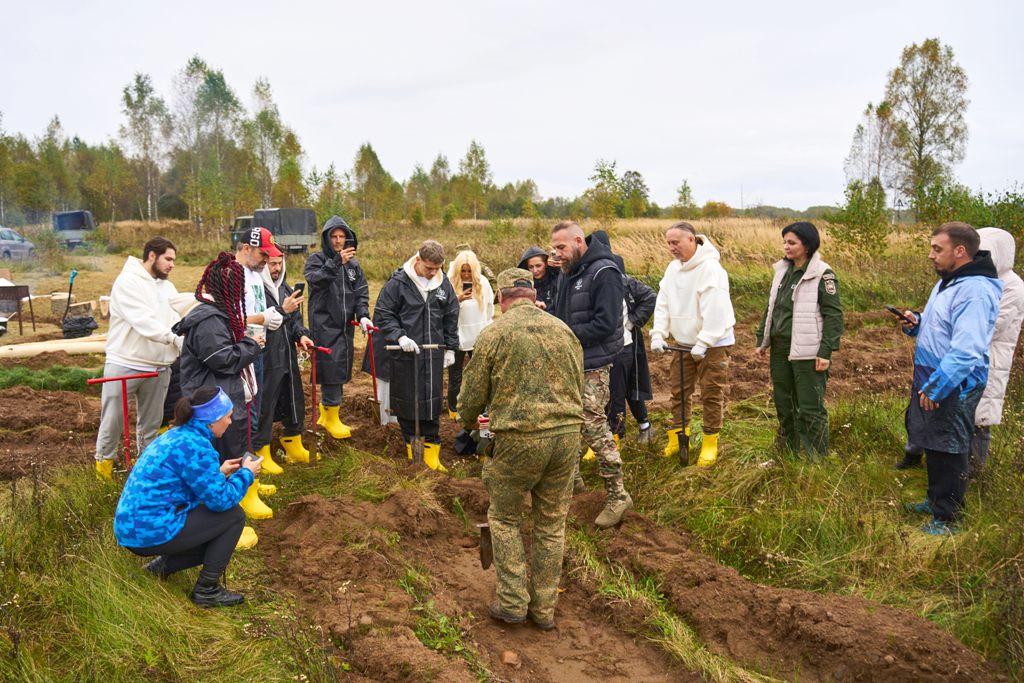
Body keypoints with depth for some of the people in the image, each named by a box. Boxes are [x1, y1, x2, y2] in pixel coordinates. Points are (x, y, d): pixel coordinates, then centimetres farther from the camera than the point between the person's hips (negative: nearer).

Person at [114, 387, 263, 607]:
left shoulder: (175, 436, 11)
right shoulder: (196, 446, -18)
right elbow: (220, 500, -16)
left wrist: (219, 473, 18)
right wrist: (246, 474, -1)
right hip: (153, 531, -10)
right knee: (234, 516, -3)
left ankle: (162, 565, 13)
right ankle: (206, 589, 2)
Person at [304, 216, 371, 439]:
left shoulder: (353, 264, 11)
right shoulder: (316, 259, -3)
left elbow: (361, 292, 6)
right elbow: (314, 279, -23)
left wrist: (363, 315, -11)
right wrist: (336, 262, -35)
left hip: (346, 326, 6)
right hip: (324, 325, -6)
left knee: (342, 370, 11)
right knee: (331, 369, -8)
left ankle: (325, 414, 26)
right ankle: (332, 418, 5)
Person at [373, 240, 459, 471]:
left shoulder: (443, 283, 4)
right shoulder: (398, 282, -10)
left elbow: (451, 317, 13)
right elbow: (382, 314, -6)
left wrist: (450, 347, 11)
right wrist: (400, 337, -18)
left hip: (433, 354, 3)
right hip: (404, 353, -3)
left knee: (432, 400, 5)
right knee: (405, 400, 7)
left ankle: (431, 447, 15)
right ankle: (411, 441, 24)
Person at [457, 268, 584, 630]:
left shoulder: (494, 335, -3)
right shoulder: (564, 330, 11)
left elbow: (473, 394, 1)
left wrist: (468, 422, 22)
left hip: (520, 438, -4)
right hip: (567, 434, 4)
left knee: (504, 518, 15)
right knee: (551, 523, 15)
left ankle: (513, 602, 15)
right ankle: (544, 607, 24)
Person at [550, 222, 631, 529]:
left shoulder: (603, 273, -16)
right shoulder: (570, 272, 12)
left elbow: (605, 323, -23)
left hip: (592, 366, -9)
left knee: (594, 428, -9)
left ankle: (617, 495, 2)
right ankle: (571, 478, 32)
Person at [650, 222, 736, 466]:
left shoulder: (710, 268, -20)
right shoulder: (673, 268, 4)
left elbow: (715, 312, -24)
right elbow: (663, 304, 4)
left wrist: (702, 344, -24)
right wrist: (658, 335, -7)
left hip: (713, 344, -7)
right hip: (683, 343, 7)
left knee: (712, 395, 2)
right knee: (679, 393, 12)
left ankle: (709, 445, 13)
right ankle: (677, 439, 25)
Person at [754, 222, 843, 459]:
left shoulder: (822, 275, -10)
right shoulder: (783, 270, 10)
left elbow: (834, 315, -11)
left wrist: (826, 351, -16)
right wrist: (762, 340, 15)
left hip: (807, 352, -7)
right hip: (780, 349, 7)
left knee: (810, 408, -2)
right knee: (783, 403, 16)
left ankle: (817, 459, 10)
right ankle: (787, 452, 30)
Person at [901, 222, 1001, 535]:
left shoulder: (975, 291, -23)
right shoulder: (947, 281, 10)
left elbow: (966, 352, -28)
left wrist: (935, 388, -26)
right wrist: (916, 322, 4)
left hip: (954, 388, -10)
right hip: (931, 380, 10)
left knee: (947, 453, 1)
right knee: (932, 446, 21)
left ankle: (946, 519, 15)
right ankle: (936, 500, 38)